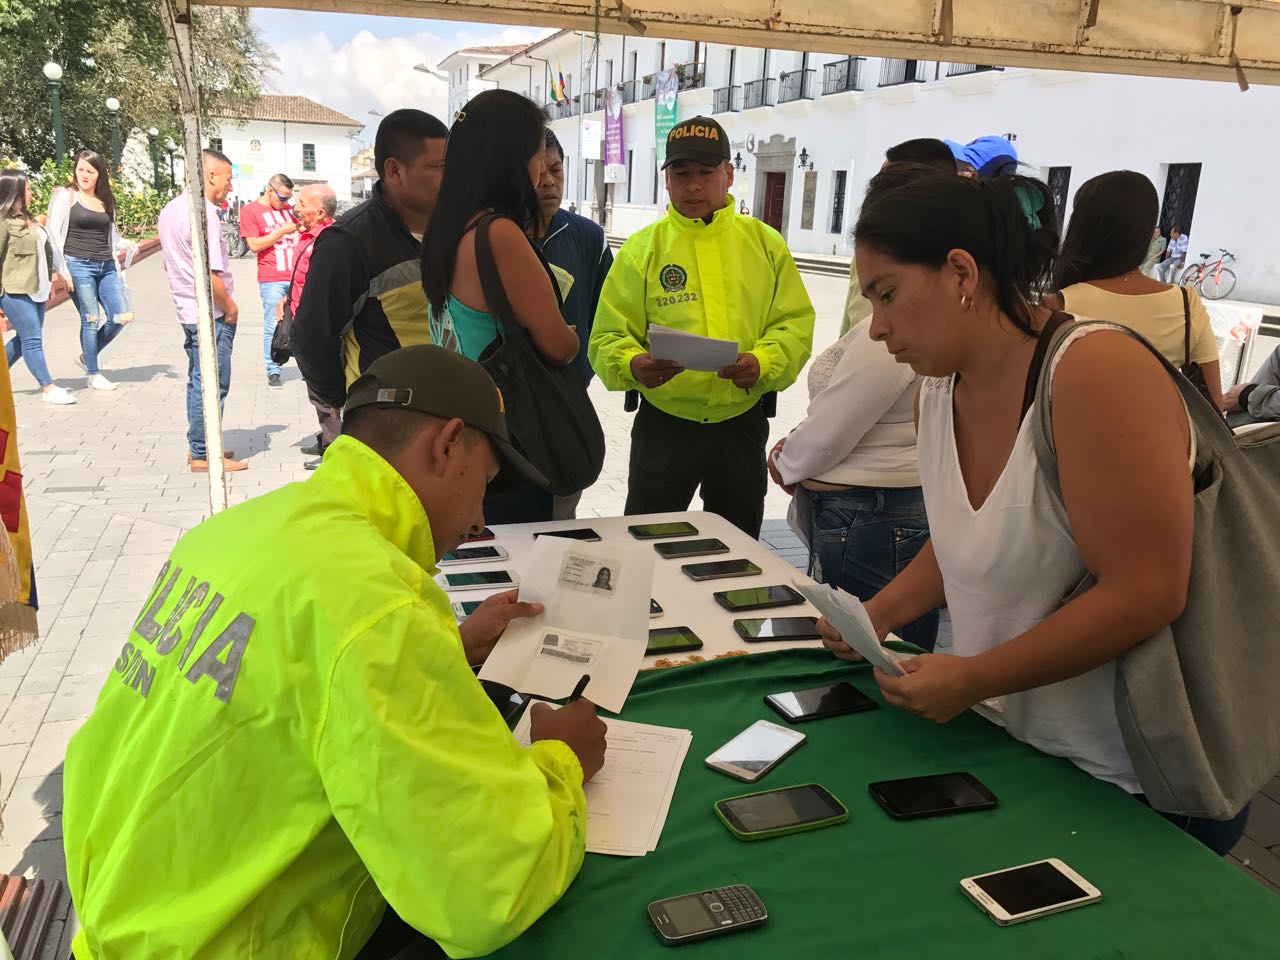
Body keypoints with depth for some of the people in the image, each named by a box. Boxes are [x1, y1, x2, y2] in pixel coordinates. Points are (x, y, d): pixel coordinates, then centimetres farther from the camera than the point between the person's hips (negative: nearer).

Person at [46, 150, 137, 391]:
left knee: (123, 316, 0)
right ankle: (93, 374, 9)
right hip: (78, 265, -5)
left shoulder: (106, 200, 15)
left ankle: (87, 357, 21)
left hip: (106, 267, 5)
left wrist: (126, 244, 3)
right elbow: (54, 234, -4)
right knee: (91, 319, -4)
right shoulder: (67, 196, 0)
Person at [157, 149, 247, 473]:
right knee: (212, 385, -2)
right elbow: (209, 274, -24)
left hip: (188, 310, 10)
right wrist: (230, 307, -12)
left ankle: (198, 446, 26)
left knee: (198, 381, 17)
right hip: (211, 313, -10)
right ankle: (203, 455, 4)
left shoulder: (171, 209, 12)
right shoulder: (203, 212, -19)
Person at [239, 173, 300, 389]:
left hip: (296, 276, 5)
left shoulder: (288, 209, 16)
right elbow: (254, 245, -8)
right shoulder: (250, 210, 0)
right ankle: (273, 372, 5)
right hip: (272, 280, -5)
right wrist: (282, 231, -11)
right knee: (272, 326, -2)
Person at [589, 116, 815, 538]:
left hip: (742, 422, 2)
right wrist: (633, 364, -27)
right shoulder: (642, 247, -1)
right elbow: (609, 337, -6)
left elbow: (795, 324, 0)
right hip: (664, 422, -2)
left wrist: (762, 363, -20)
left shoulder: (765, 243, 4)